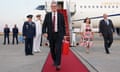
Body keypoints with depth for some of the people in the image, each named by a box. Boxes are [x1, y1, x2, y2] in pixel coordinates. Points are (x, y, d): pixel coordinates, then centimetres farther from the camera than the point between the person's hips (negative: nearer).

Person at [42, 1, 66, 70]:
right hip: (51, 35, 2)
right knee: (52, 49, 11)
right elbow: (44, 24, 3)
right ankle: (55, 61, 33)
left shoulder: (61, 15, 1)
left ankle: (58, 64, -9)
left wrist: (64, 34, 4)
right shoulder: (48, 15, 3)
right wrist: (44, 32, -13)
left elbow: (63, 25, 5)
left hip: (59, 35, -2)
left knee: (58, 49, -11)